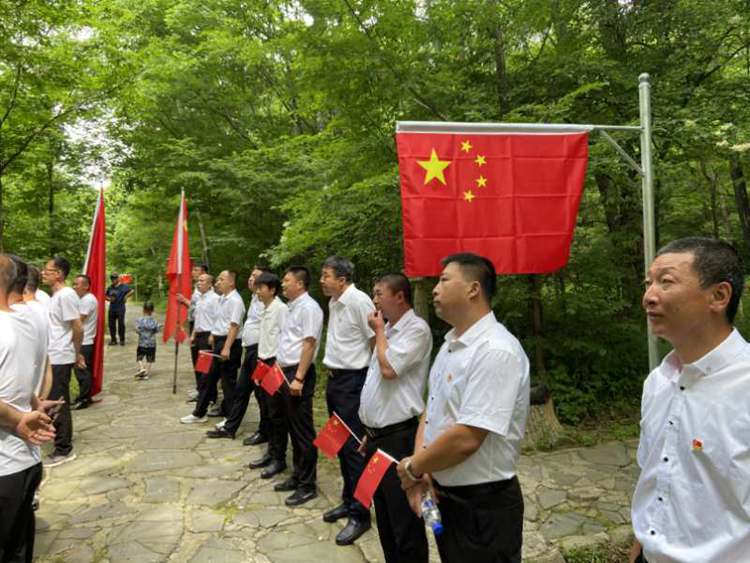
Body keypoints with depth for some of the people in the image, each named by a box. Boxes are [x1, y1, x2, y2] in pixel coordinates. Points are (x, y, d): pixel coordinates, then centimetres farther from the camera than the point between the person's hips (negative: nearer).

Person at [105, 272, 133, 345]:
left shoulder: (123, 286, -3)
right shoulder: (110, 288, 11)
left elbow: (131, 291, -2)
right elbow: (106, 296, 18)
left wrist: (126, 296, -10)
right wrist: (109, 299, -2)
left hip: (120, 309, -5)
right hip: (112, 309, 5)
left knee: (121, 324, -4)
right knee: (111, 324, 6)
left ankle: (122, 340, 7)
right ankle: (113, 340, 18)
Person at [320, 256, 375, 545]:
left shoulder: (359, 301, -17)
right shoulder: (334, 303, 10)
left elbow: (377, 342, -15)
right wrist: (332, 373, 16)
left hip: (353, 380, -9)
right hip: (334, 378, 9)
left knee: (354, 446, -2)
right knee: (340, 443, 16)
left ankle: (360, 514, 11)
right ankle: (348, 501, 32)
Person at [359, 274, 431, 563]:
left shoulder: (416, 328, -13)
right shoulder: (388, 330, 13)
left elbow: (389, 369, -25)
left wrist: (379, 331, -9)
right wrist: (371, 431, 19)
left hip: (399, 437, -9)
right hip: (378, 435, 9)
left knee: (404, 521, 2)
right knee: (384, 516, 20)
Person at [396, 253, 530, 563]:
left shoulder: (496, 351, -24)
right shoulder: (449, 344, 6)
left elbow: (466, 439, -28)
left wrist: (411, 468, -13)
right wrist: (419, 466, -6)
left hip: (483, 505, -8)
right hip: (444, 495, 8)